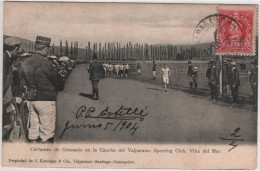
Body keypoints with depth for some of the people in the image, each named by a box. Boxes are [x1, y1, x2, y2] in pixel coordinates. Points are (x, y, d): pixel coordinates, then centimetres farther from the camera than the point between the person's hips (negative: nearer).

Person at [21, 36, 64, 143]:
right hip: (45, 99, -7)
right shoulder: (44, 63, -16)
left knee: (33, 130, 13)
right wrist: (60, 87, 12)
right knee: (47, 132, -1)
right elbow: (57, 79, -8)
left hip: (30, 99, 8)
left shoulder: (26, 63, 7)